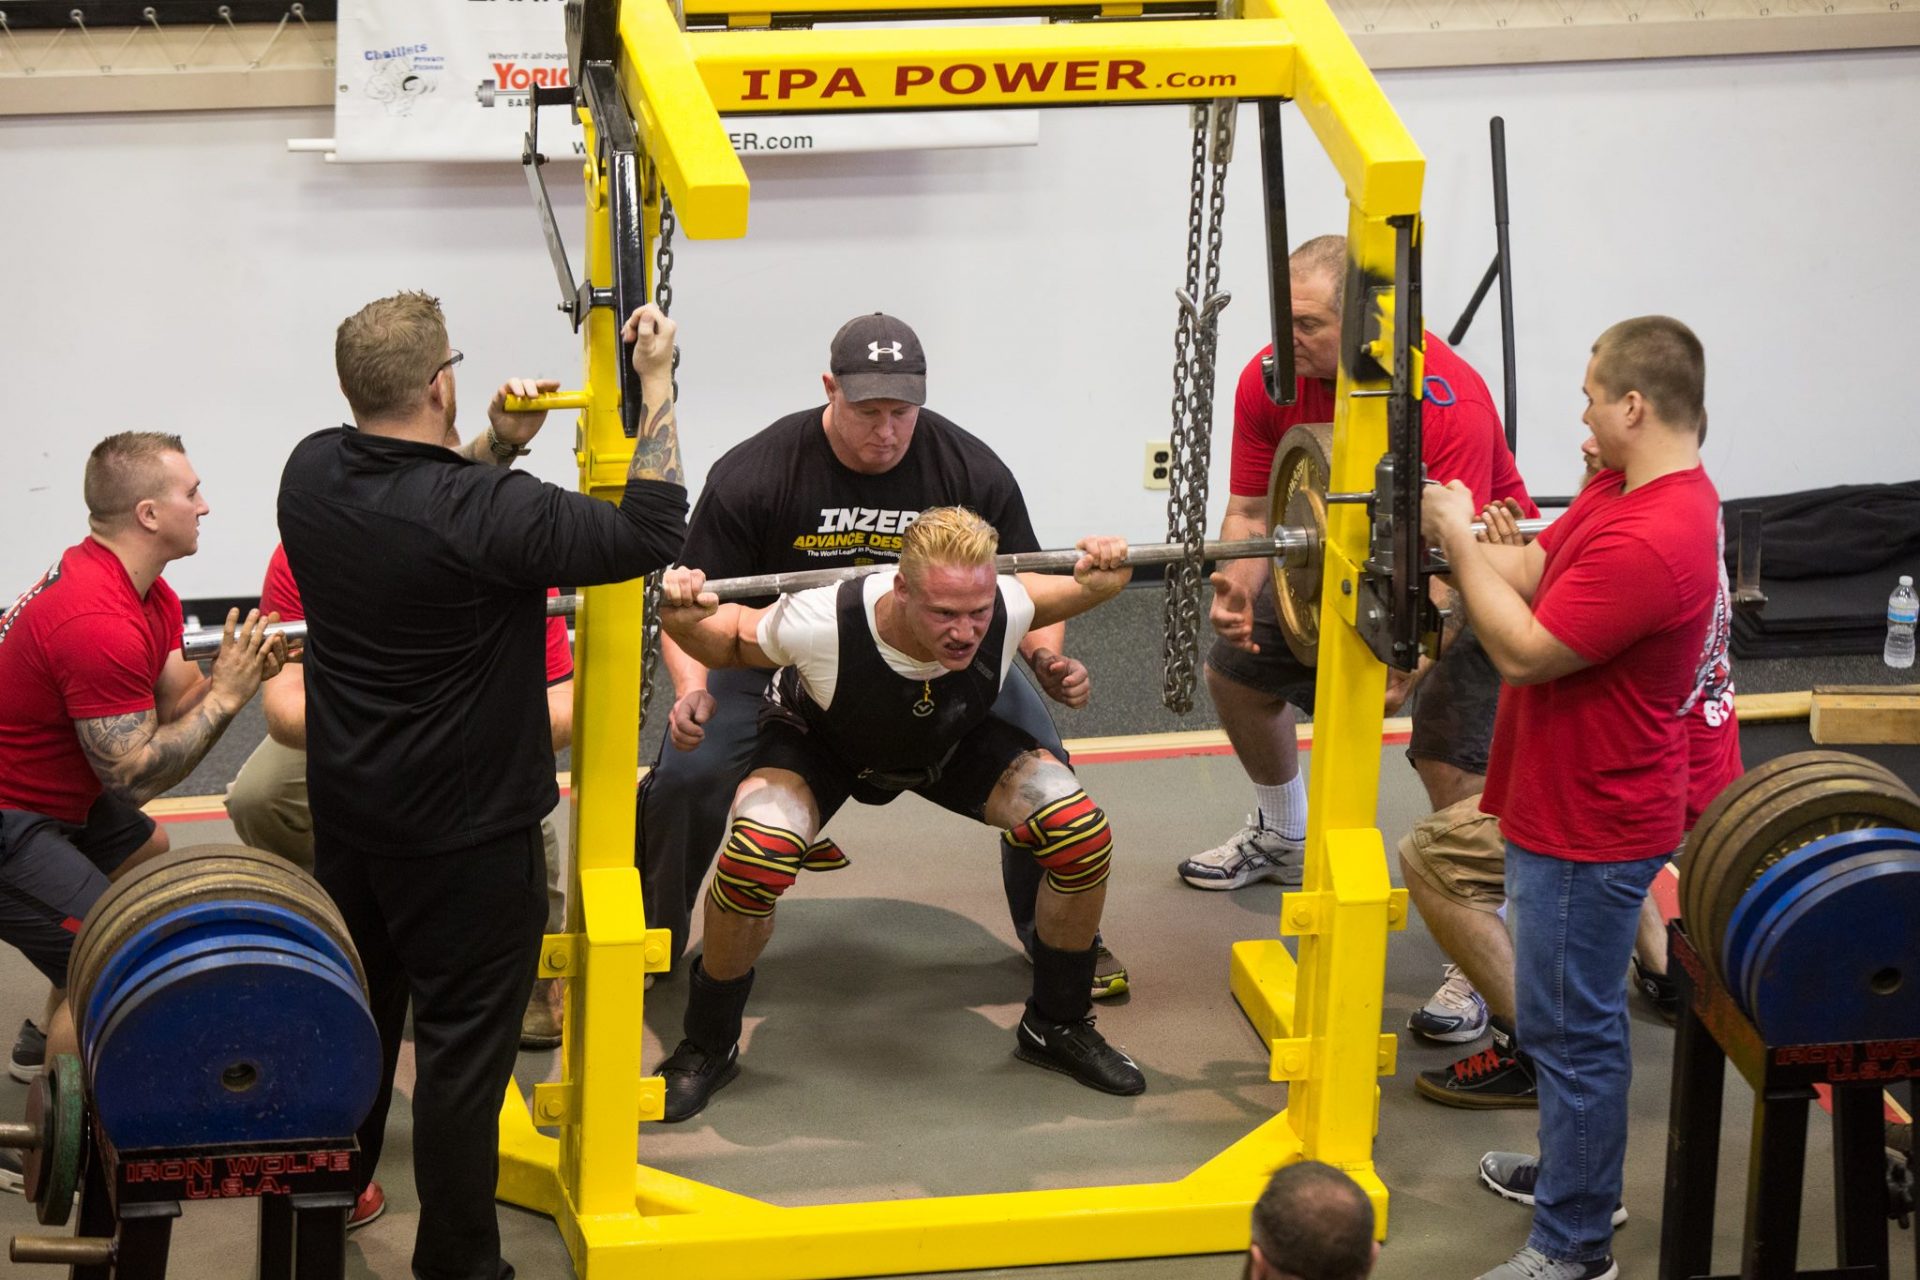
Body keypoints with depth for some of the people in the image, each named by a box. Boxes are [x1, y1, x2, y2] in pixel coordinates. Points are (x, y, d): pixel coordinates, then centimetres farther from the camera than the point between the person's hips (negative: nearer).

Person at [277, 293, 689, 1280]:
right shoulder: (481, 512, -28)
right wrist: (658, 385, -16)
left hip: (348, 811, 7)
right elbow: (649, 532, -23)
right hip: (465, 829, -7)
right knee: (462, 1045, 3)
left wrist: (496, 448, 6)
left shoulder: (312, 475, -5)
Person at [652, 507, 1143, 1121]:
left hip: (957, 741, 3)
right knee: (754, 858, -33)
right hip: (822, 742, -3)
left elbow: (1064, 592, -8)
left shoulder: (1008, 609, -35)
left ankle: (1057, 1026, 7)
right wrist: (683, 620, -41)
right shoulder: (821, 625, -42)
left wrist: (1098, 583, -29)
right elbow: (729, 642, -19)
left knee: (1082, 835, -19)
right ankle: (707, 1046, -7)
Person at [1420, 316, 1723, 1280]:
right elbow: (1532, 571, 6)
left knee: (1570, 1029, 0)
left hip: (1590, 830, -10)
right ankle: (1575, 1168, 42)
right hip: (1571, 804, 10)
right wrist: (1444, 524, -8)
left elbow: (1523, 650, -26)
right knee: (1569, 1018, 25)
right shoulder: (1626, 490, 4)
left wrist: (1458, 540, -18)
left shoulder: (1650, 542, -30)